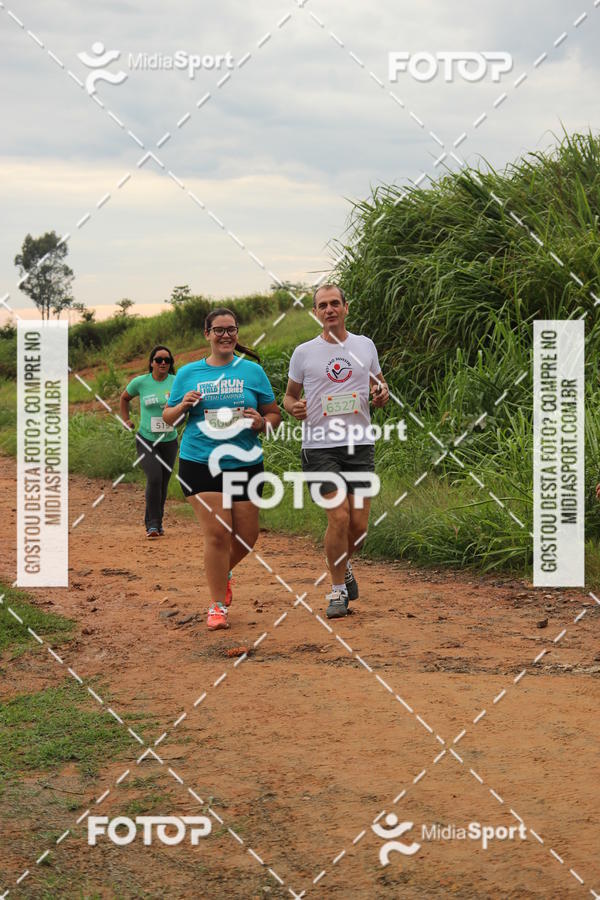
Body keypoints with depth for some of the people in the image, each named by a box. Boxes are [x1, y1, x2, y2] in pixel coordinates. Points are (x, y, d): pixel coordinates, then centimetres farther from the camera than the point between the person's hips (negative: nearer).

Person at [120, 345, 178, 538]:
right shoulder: (140, 382, -2)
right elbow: (124, 398, 17)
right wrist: (126, 420, 13)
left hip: (169, 441, 2)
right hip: (146, 441, -2)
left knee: (163, 483, 8)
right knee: (154, 478, -20)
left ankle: (155, 522, 27)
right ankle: (152, 524, -11)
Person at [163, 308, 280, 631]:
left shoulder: (252, 371, 6)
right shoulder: (188, 373, 6)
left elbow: (275, 414, 11)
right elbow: (167, 417, 12)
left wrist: (262, 422, -11)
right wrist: (183, 406, -9)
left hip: (245, 462, 2)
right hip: (199, 463, -2)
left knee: (246, 535, 6)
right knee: (217, 533, -9)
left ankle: (222, 572, 39)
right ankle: (217, 606, 4)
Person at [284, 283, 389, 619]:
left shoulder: (365, 346, 9)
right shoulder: (304, 353, 3)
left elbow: (378, 382, 22)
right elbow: (290, 395, 13)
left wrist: (382, 393, -2)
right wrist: (294, 408, -10)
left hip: (360, 444, 2)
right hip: (320, 446, -2)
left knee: (359, 523, 0)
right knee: (339, 517, -13)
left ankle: (345, 564, 33)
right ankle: (338, 590, 4)